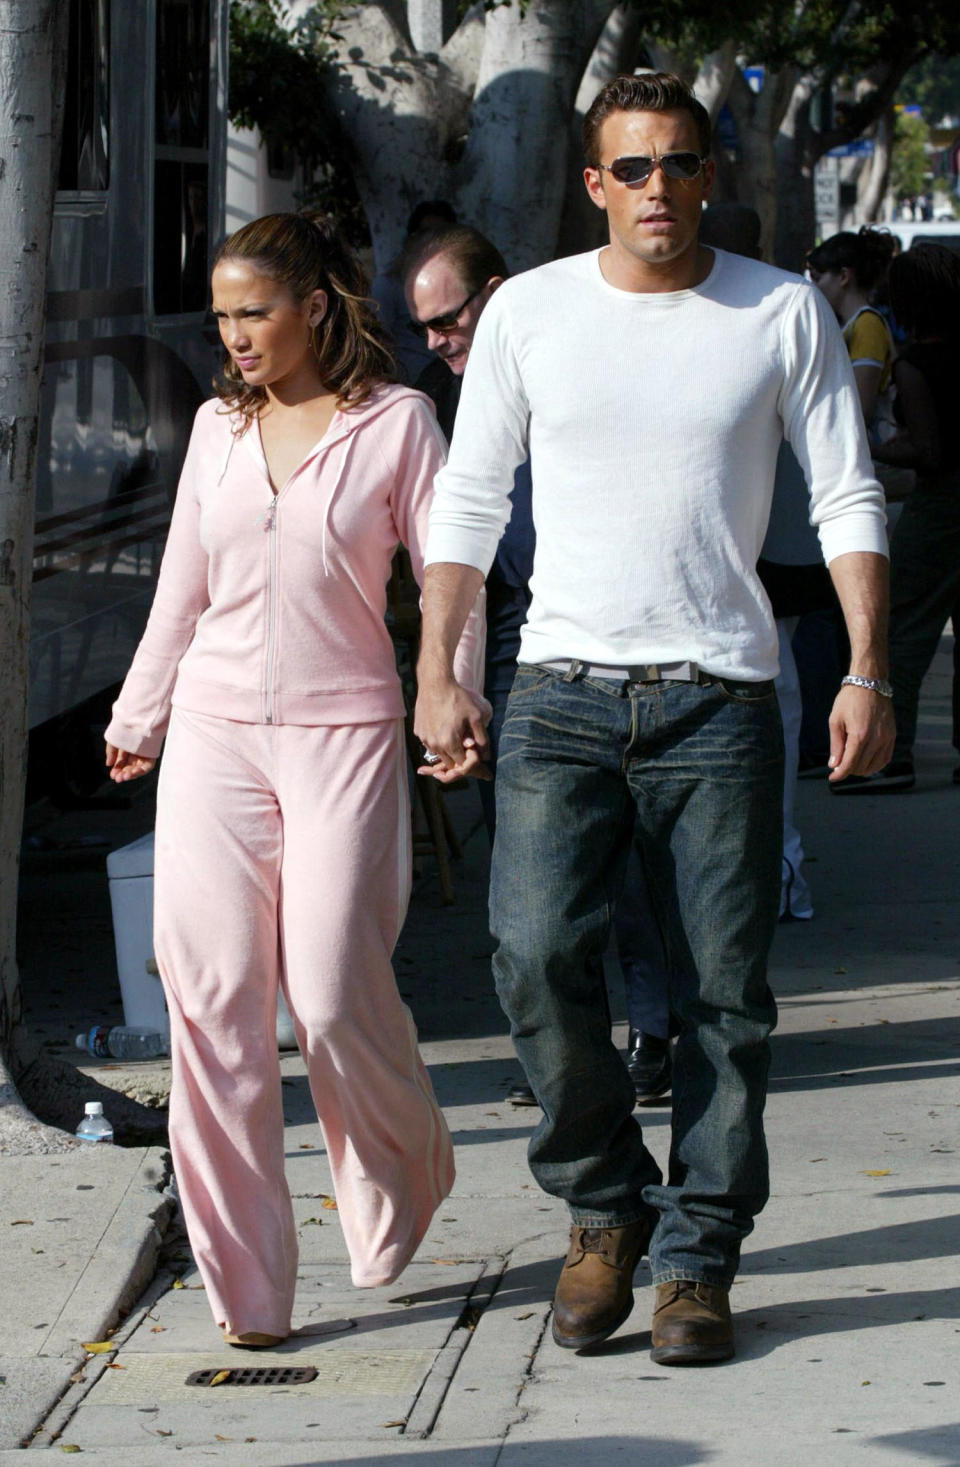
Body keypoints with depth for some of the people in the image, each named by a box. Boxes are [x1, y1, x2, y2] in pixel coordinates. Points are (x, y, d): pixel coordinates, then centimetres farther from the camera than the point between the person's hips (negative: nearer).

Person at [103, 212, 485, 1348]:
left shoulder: (395, 423, -1)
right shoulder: (217, 427, 11)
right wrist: (136, 719, 25)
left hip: (345, 733, -4)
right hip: (215, 732, 4)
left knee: (335, 993, -9)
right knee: (212, 996, -4)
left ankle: (401, 1179, 23)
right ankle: (246, 1284, 1)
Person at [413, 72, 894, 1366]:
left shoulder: (784, 313, 4)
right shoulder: (529, 312, 6)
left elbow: (848, 501, 5)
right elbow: (468, 503, 10)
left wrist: (867, 674, -5)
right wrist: (436, 674, 1)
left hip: (720, 700, 0)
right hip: (564, 691, 0)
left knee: (723, 993, 0)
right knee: (537, 957, -14)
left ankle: (696, 1260, 11)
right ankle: (605, 1205, 9)